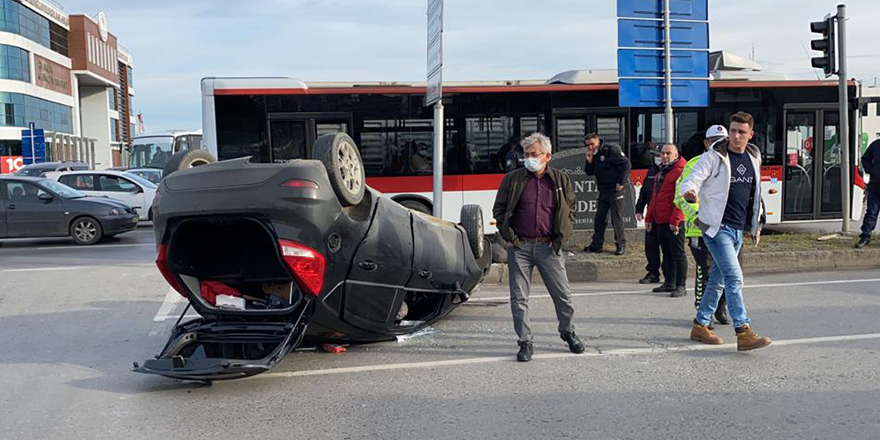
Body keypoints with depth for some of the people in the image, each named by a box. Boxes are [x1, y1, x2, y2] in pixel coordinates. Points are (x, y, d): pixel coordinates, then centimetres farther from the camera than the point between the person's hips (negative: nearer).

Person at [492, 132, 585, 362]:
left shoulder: (561, 180, 6)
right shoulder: (512, 179, 4)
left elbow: (570, 210, 14)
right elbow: (498, 210, 9)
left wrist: (561, 236, 3)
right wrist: (508, 235, -1)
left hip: (548, 247, 0)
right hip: (519, 247, 0)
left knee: (563, 294, 7)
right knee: (519, 298, 1)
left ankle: (568, 332, 29)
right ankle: (525, 342, 13)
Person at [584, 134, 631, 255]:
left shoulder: (612, 150, -12)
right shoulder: (593, 155, 12)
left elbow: (626, 164, -15)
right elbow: (589, 172, 14)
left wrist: (621, 182, -16)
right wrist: (589, 161, -4)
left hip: (615, 190, -8)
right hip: (603, 191, 8)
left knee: (617, 218, -2)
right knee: (599, 218, 9)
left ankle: (621, 244, 7)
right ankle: (597, 243, 16)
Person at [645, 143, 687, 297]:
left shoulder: (680, 171, -10)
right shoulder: (661, 173, 19)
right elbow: (654, 197, 23)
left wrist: (675, 220, -22)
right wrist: (649, 218, 20)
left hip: (673, 223, -9)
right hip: (660, 221, 9)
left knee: (678, 253, -4)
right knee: (666, 253, 15)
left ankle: (681, 286, 0)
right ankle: (669, 283, 23)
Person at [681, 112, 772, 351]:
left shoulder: (754, 158, 11)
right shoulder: (713, 157, -8)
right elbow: (691, 180, -15)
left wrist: (755, 224, 23)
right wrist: (689, 193, -39)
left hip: (738, 229, 7)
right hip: (717, 226, -7)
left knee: (718, 279, 12)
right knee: (734, 277, -15)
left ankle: (700, 325, 23)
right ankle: (743, 333, -16)